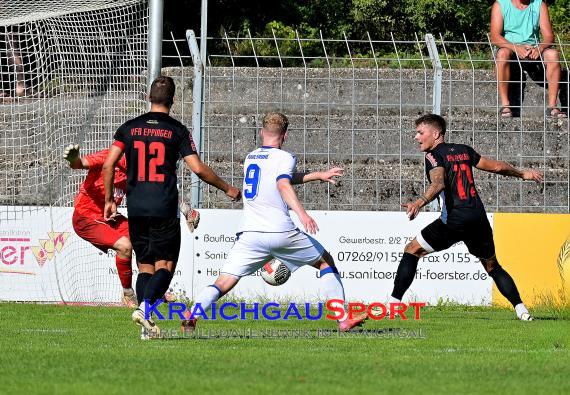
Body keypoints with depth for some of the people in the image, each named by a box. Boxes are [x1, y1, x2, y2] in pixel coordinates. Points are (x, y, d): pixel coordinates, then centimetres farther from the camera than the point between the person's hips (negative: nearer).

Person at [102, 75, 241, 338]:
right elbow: (198, 168, -6)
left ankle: (147, 325, 0)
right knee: (164, 265, 1)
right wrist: (227, 189, 6)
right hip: (164, 209, -3)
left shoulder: (130, 128, 7)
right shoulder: (177, 130, -1)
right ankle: (145, 306, -25)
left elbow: (108, 164, 3)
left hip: (136, 208, 3)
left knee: (145, 266, 10)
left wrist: (109, 200, 13)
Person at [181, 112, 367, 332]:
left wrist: (318, 175, 40)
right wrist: (301, 213, -31)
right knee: (325, 261, 16)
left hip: (250, 233, 4)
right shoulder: (283, 158, 2)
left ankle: (193, 313, -30)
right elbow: (283, 185, -19)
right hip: (280, 232, -4)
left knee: (224, 282, -3)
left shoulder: (250, 158, 22)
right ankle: (343, 319, 11)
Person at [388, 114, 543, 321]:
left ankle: (393, 303, -3)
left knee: (411, 251, 6)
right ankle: (521, 309, 8)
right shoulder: (464, 150, 18)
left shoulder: (434, 155, -1)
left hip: (454, 219, -6)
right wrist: (523, 174, 42)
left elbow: (438, 184, -21)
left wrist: (419, 203, -38)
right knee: (493, 266, 21)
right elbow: (497, 166, 25)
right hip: (479, 218, 6)